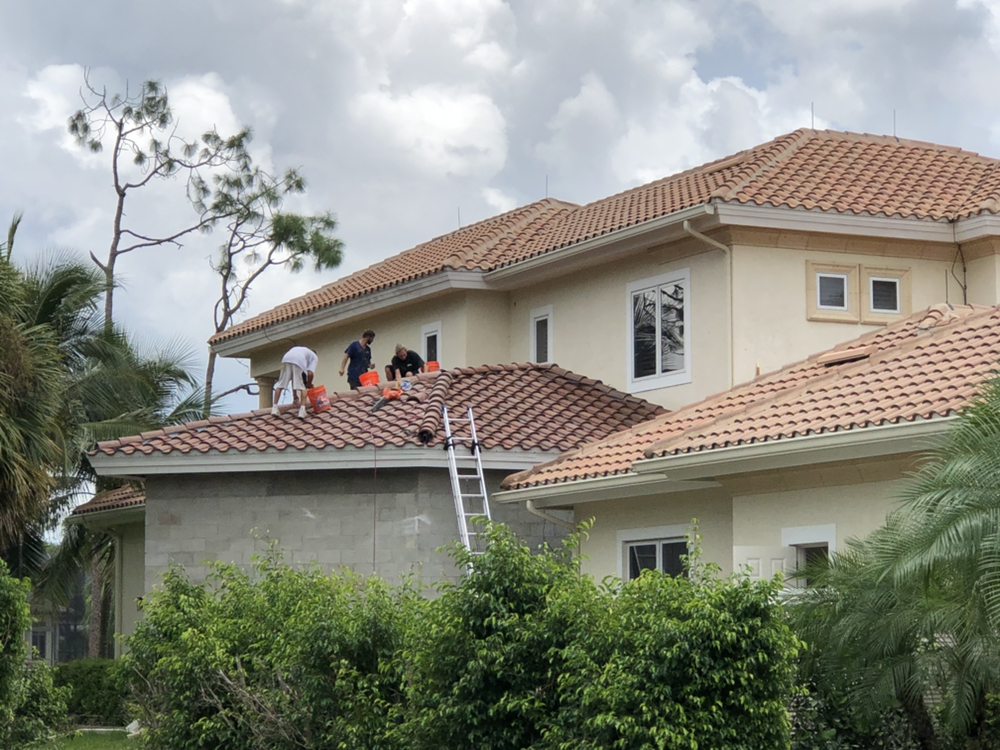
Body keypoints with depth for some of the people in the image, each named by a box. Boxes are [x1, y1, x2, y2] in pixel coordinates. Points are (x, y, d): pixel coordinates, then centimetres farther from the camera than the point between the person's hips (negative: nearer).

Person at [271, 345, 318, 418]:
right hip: (299, 362, -4)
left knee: (280, 384, 14)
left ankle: (274, 408, 8)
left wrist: (295, 396, 41)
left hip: (286, 360, 4)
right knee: (302, 387, 7)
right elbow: (310, 373, 10)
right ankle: (302, 410, -5)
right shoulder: (314, 357, 32)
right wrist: (309, 384, 30)